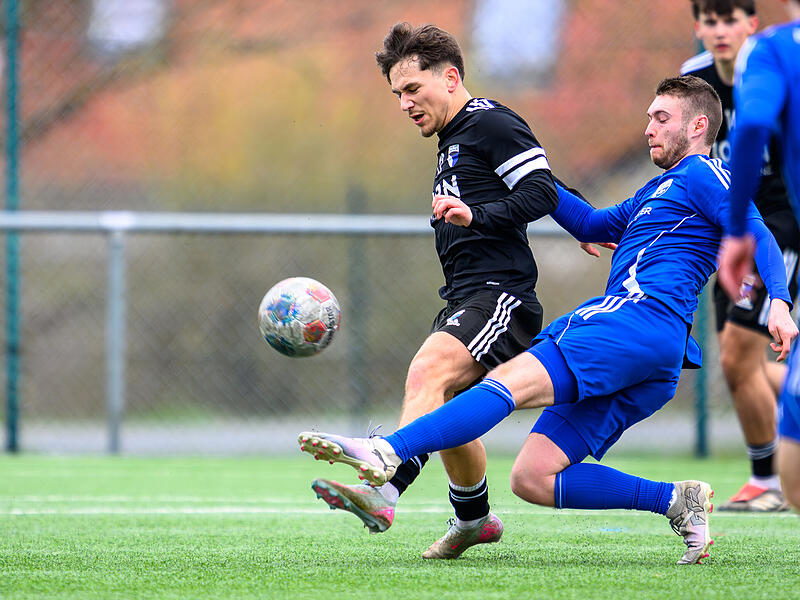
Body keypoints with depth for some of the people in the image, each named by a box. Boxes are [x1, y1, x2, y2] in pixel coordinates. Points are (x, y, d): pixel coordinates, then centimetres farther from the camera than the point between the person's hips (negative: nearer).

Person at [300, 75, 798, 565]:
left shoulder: (702, 174, 6)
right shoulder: (656, 192, 36)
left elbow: (757, 234, -8)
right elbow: (594, 225, 45)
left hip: (641, 316, -10)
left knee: (511, 380, -27)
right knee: (531, 478, -2)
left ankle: (386, 452, -45)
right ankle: (677, 500, -3)